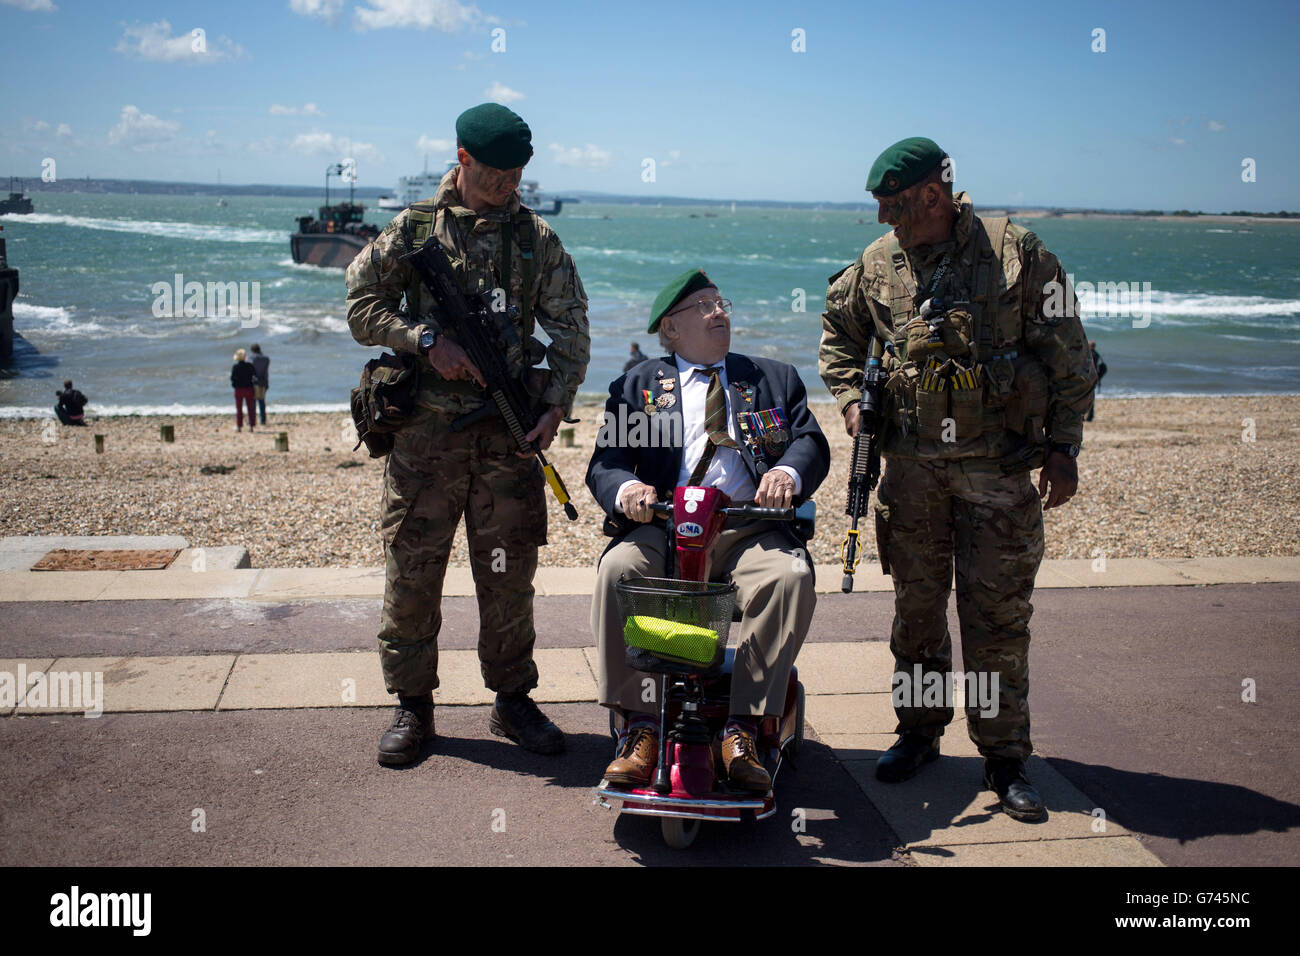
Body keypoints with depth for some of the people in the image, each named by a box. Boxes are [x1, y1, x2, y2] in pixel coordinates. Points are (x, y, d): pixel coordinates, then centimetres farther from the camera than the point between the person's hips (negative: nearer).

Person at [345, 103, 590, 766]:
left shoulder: (537, 238, 10)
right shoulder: (414, 229, 5)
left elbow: (570, 329, 8)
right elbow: (360, 306, 2)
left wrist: (557, 403, -6)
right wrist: (428, 341, -13)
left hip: (509, 435, 2)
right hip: (426, 432, -1)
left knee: (509, 574, 7)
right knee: (412, 573, 3)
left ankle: (513, 702, 21)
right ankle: (413, 706, 18)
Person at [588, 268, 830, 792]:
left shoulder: (775, 378, 24)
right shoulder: (637, 385, 20)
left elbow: (813, 443, 10)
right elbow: (604, 463, 9)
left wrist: (788, 472, -16)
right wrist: (626, 489, -17)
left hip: (749, 528, 0)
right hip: (662, 526, 0)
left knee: (790, 577, -31)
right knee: (617, 569, -30)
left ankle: (741, 729, -25)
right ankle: (638, 724, -21)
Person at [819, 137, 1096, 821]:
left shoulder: (1016, 254, -4)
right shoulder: (878, 263, 6)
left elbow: (1067, 355, -1)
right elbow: (838, 328, 23)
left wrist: (1063, 446, -5)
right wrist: (850, 398, 9)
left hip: (999, 468, -3)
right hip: (910, 465, 3)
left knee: (997, 613, 0)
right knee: (915, 605, 11)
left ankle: (1005, 758, 12)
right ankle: (918, 733, 27)